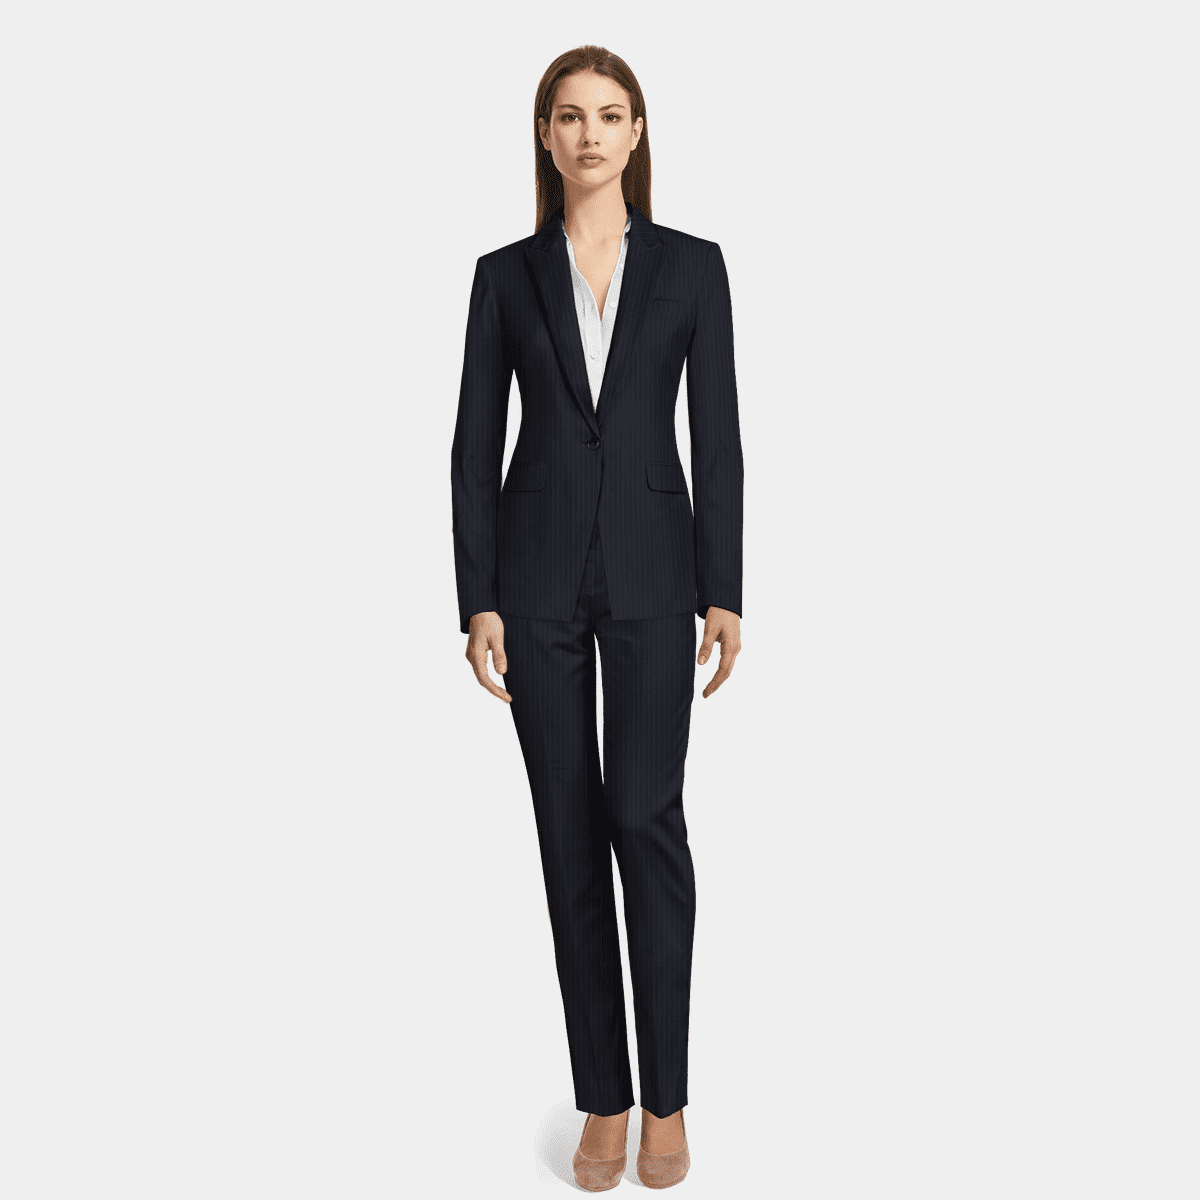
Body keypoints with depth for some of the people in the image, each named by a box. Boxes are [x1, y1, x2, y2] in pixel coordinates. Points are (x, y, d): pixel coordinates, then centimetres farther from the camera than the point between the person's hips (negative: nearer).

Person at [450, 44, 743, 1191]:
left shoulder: (692, 265, 5)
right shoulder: (505, 275, 7)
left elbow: (717, 438, 2)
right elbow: (475, 445, 4)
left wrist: (724, 594, -4)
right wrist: (478, 602, -3)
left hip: (652, 568, -1)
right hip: (538, 572, 1)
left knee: (645, 811, -9)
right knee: (570, 826, 4)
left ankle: (666, 1096, 7)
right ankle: (603, 1098, 17)